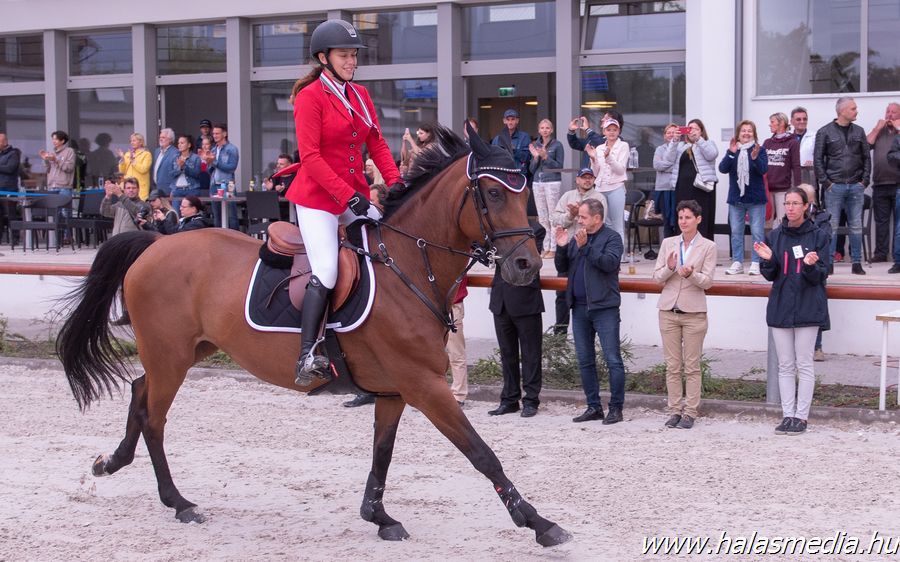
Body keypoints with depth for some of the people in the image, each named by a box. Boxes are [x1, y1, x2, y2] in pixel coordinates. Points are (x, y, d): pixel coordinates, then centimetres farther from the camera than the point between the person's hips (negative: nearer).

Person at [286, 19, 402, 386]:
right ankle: (307, 356, -20)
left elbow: (377, 145, 11)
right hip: (317, 198, -7)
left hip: (355, 196, 7)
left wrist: (394, 182, -6)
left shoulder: (361, 95, 12)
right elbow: (310, 156, -16)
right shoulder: (311, 96, -9)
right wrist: (347, 195, -22)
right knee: (326, 272, -21)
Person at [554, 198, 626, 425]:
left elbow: (610, 263, -20)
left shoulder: (612, 238, -3)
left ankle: (616, 408, -1)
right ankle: (593, 407, 17)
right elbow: (562, 267, 14)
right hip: (579, 307, 7)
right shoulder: (576, 238, 14)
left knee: (613, 360, -5)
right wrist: (561, 247, -3)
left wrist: (585, 247, -23)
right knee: (585, 360, 10)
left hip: (604, 307, -7)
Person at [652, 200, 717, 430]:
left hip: (694, 312, -3)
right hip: (668, 310, 3)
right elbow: (657, 277, 5)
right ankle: (674, 411, 10)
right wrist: (669, 268, -15)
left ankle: (690, 413, 3)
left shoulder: (708, 247, 0)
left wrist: (691, 274, -25)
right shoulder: (668, 243, 9)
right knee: (672, 366, 5)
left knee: (692, 367, -1)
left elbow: (707, 281, -6)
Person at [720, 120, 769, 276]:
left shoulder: (759, 150, -1)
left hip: (756, 198, -3)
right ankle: (737, 263, 12)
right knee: (736, 232, 6)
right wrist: (731, 153, -19)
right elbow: (723, 169, -6)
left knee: (757, 232, -2)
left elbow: (763, 169, -13)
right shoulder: (732, 150, 6)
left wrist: (755, 158, -32)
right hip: (735, 198, 3)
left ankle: (756, 263, 3)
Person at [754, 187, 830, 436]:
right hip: (780, 307, 4)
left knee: (804, 365, 0)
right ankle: (788, 415, 12)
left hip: (807, 308, -3)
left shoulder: (819, 236, -3)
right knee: (785, 366, 7)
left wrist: (810, 265, -26)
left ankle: (801, 416, 6)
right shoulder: (775, 236, 6)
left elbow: (821, 275, -5)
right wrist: (768, 260, -12)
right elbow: (770, 275, 8)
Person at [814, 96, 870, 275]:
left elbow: (866, 157, 12)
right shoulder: (825, 132, 0)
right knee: (832, 225, -2)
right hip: (834, 186, -3)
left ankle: (857, 263, 9)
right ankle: (828, 262, 3)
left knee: (856, 226, 4)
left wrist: (865, 180, 2)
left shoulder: (859, 131, 11)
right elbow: (818, 159, -1)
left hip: (855, 186, 3)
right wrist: (825, 182, -7)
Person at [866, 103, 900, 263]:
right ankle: (881, 253, 7)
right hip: (880, 185, 3)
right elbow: (866, 144, 2)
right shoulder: (878, 131, 17)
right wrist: (877, 128, 0)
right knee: (881, 221, 4)